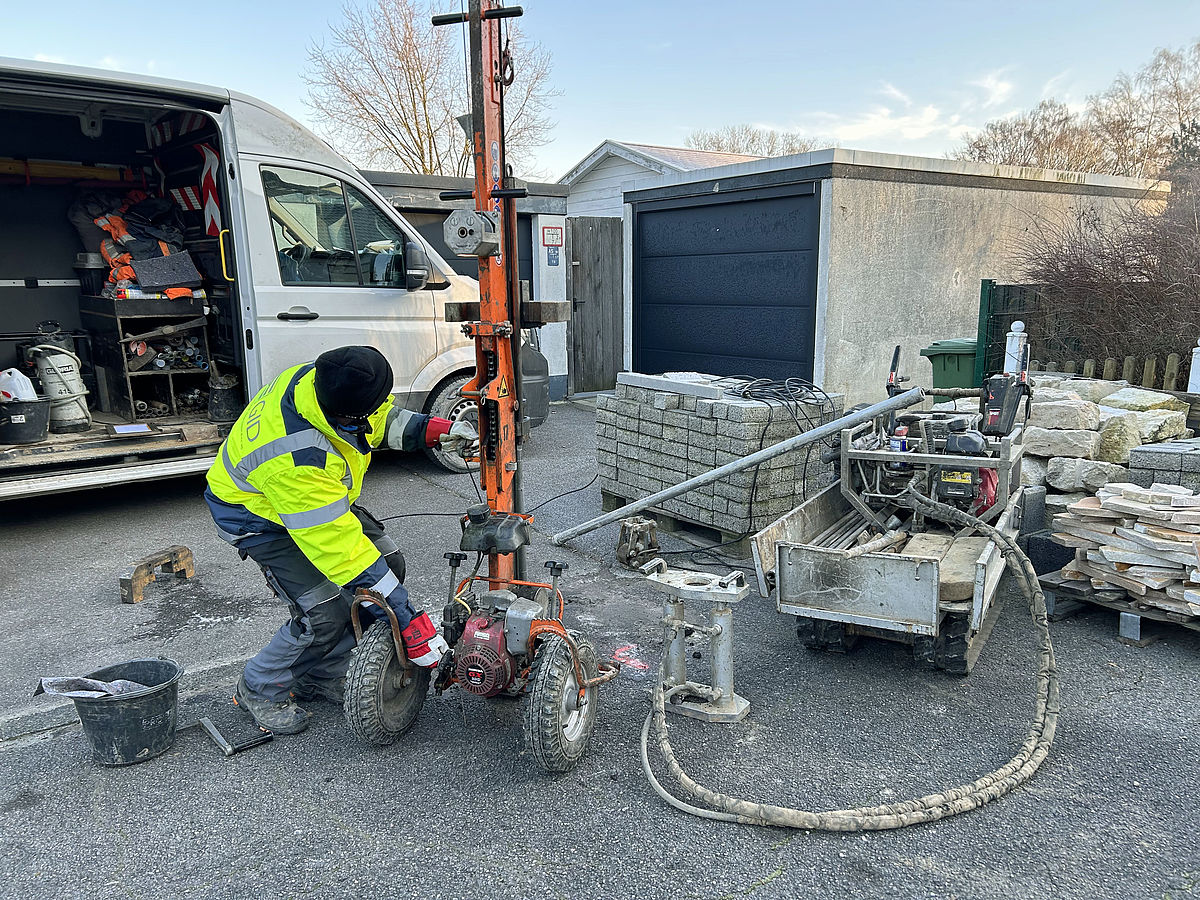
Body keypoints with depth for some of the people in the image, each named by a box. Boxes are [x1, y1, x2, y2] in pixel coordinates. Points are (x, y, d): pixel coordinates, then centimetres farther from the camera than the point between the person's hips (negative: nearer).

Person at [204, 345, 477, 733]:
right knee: (325, 614, -17)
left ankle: (321, 676, 17)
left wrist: (434, 429, -18)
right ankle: (260, 689, 14)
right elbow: (341, 550, -40)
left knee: (388, 561, 1)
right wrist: (409, 621, -36)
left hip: (321, 497, 8)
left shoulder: (319, 380, -23)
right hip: (261, 517, -8)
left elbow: (382, 420, 0)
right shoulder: (295, 460, -44)